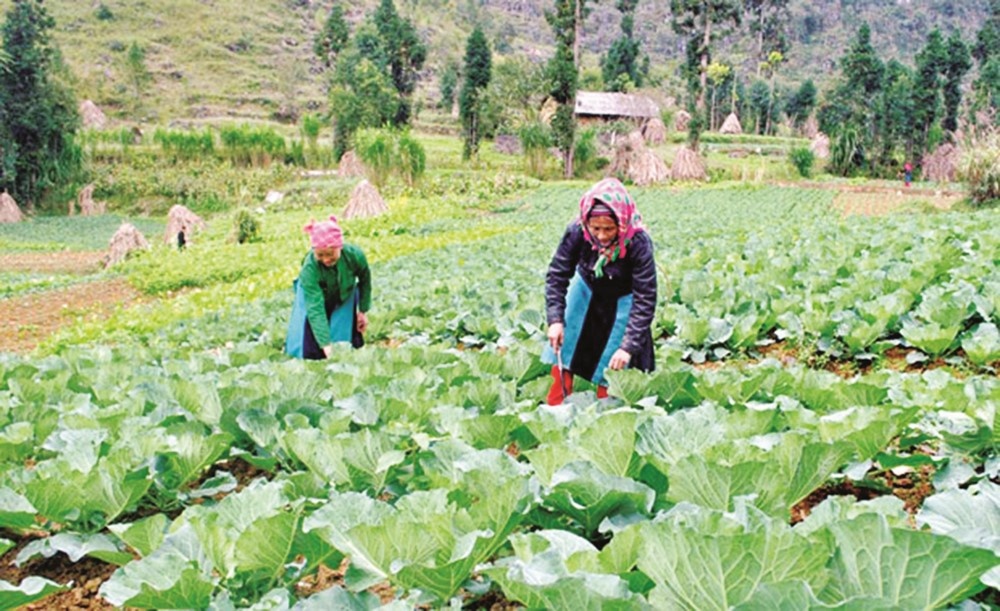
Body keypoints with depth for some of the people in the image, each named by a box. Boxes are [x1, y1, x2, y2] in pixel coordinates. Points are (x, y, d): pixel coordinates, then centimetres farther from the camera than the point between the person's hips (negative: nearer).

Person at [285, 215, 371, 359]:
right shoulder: (309, 269, -38)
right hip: (315, 297, -2)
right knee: (310, 351, -8)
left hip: (345, 299, 2)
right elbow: (315, 309, -43)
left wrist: (363, 311, -3)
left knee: (353, 345, 1)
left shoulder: (354, 255, -31)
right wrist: (326, 345, -51)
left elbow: (365, 279, -7)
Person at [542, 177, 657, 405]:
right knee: (563, 350, 6)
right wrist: (555, 319, -25)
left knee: (611, 364, 0)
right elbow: (557, 275, -16)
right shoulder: (577, 232, -29)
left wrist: (629, 345, -34)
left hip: (622, 302, -2)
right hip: (586, 292, 3)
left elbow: (645, 298, -30)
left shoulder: (638, 242, -35)